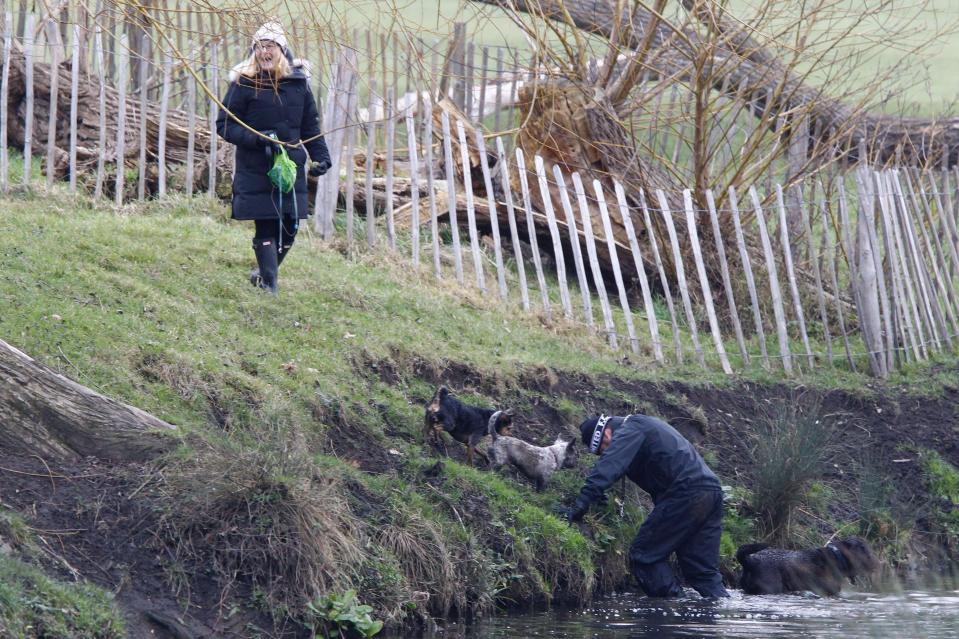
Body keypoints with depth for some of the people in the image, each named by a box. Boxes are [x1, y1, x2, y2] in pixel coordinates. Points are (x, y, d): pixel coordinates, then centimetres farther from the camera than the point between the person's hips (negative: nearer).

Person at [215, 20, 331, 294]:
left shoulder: (298, 82, 7)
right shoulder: (243, 83, -5)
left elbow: (310, 126, 15)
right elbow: (224, 125, -4)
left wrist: (320, 157, 4)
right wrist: (257, 138, -18)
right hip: (255, 170, -4)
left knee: (289, 228, 5)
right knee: (265, 228, -8)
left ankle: (265, 272, 27)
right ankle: (268, 283, 1)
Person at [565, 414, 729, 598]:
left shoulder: (629, 431, -2)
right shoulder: (644, 424, 28)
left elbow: (606, 468, -17)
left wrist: (580, 505, -24)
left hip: (686, 494, -10)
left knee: (643, 555, -3)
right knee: (705, 571, 9)